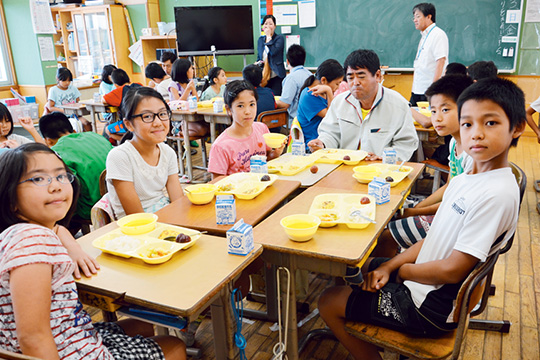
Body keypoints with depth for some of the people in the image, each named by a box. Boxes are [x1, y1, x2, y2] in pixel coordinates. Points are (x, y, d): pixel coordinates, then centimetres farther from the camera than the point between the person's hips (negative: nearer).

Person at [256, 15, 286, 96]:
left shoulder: (279, 38, -2)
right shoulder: (260, 40, 15)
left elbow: (273, 51, -20)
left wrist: (269, 36, -11)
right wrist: (259, 62, 1)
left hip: (276, 76, -5)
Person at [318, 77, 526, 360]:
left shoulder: (497, 194, -26)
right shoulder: (464, 180, 2)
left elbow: (453, 270, -25)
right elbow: (434, 240, 8)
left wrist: (403, 270, -9)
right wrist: (388, 266, -3)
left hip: (433, 305, -9)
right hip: (421, 278, 9)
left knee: (329, 303, -2)